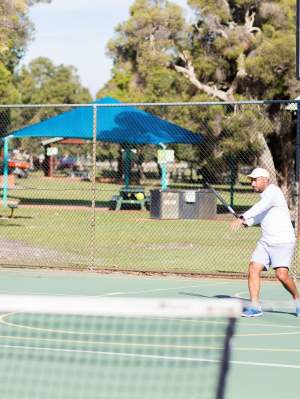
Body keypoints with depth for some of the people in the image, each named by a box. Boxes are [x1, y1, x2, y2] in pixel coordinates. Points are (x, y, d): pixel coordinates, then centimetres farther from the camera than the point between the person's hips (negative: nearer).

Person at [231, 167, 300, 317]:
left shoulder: (273, 191, -13)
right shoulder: (265, 195, 16)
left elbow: (261, 207, -32)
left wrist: (243, 218, -43)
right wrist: (248, 222, 14)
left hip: (283, 241, -8)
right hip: (265, 242, 8)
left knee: (281, 274, -19)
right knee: (253, 269, -9)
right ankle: (254, 307, -8)